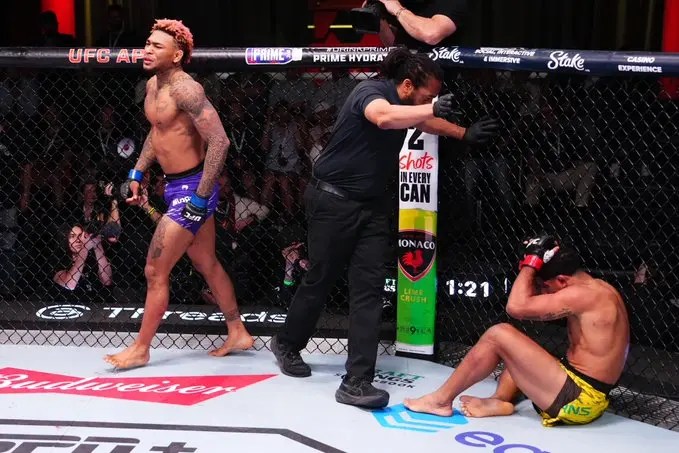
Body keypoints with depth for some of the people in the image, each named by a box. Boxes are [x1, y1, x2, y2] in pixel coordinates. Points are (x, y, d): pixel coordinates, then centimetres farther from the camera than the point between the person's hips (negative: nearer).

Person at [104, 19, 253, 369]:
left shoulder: (185, 89, -22)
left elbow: (219, 141, -27)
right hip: (176, 186, 10)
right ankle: (238, 334, 31)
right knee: (207, 264, 18)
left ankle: (140, 349, 14)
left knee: (155, 271, -1)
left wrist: (201, 197, -26)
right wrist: (137, 173, 19)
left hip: (191, 189, -10)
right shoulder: (152, 86, 8)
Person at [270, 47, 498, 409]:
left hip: (372, 205, 8)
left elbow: (425, 121, 30)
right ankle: (287, 343, 35)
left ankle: (356, 382, -3)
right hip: (333, 200, -7)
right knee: (320, 280, 7)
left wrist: (466, 134, 27)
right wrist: (433, 108, -53)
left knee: (369, 288, -3)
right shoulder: (371, 91, -19)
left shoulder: (404, 104, 6)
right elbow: (384, 117, -44)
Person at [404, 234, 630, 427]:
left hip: (576, 400, -10)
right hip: (585, 396, 10)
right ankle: (500, 400, 2)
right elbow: (535, 305, 19)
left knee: (498, 335, -11)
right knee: (516, 344, 22)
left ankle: (441, 400, -1)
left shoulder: (584, 295, -18)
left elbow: (516, 306, -23)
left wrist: (531, 262, -11)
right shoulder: (599, 290, 12)